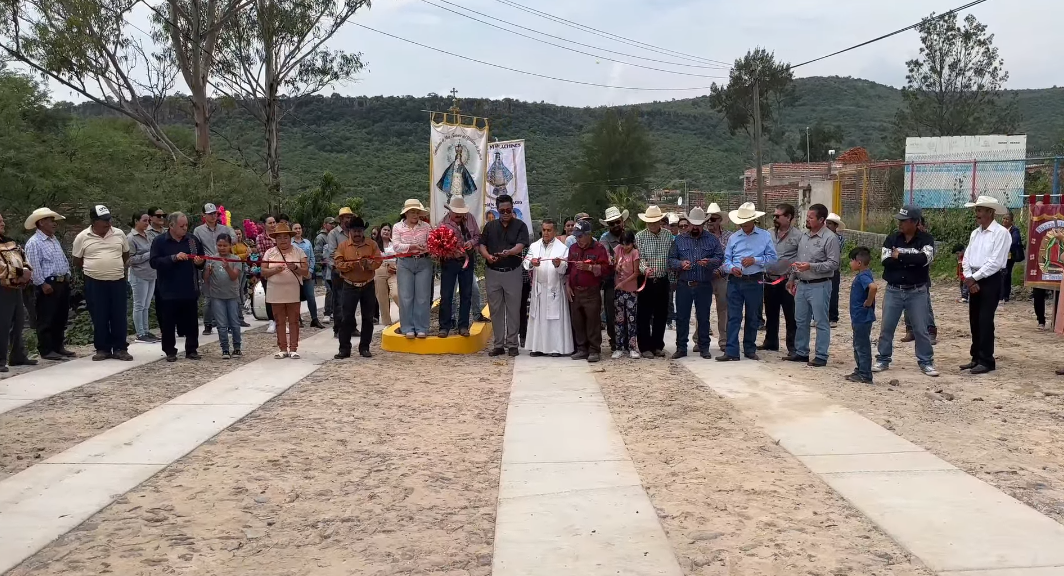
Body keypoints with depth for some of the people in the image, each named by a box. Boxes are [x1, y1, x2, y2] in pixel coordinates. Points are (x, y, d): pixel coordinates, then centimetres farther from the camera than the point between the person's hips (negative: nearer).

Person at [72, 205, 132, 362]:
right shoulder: (82, 238, -3)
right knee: (99, 318, 4)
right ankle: (102, 349, 13)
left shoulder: (119, 234, 3)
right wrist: (92, 269, 10)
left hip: (118, 281, 2)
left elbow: (126, 255, 17)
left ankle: (120, 349, 11)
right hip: (94, 283, -2)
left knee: (119, 317, 4)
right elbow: (77, 262, 6)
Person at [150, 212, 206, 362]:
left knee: (191, 322, 7)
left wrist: (200, 262, -8)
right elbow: (154, 262, -13)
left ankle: (192, 350, 16)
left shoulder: (192, 240, 7)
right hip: (168, 291, -3)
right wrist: (174, 258, -23)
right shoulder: (159, 241, -3)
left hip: (190, 290, 3)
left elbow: (202, 260, 16)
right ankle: (170, 351, 14)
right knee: (168, 323, 3)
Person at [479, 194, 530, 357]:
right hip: (493, 272, 3)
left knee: (513, 309, 2)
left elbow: (520, 246, -13)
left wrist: (509, 252, -33)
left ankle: (512, 344, 9)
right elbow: (482, 245, 7)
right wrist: (488, 256, -14)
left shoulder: (520, 226, 1)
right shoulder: (490, 226, 11)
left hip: (512, 272, -3)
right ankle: (498, 344, 13)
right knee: (495, 310, 6)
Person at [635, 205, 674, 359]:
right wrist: (644, 269, -29)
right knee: (644, 315, 2)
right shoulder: (640, 237, -3)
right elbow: (639, 258, -10)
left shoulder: (668, 235, 5)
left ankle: (658, 346, 20)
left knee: (661, 315, 9)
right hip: (646, 281, -3)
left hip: (662, 281, 3)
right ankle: (645, 347, 10)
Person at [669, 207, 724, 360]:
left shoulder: (712, 239, 7)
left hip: (704, 286, 0)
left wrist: (709, 262, -18)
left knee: (703, 317, 5)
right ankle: (681, 348, 11)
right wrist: (680, 264, -15)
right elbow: (670, 260, 5)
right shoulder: (679, 239, 7)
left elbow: (720, 257, 2)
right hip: (683, 285, 0)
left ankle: (704, 348, 14)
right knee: (682, 317, 3)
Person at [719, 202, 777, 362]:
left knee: (752, 317, 10)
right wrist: (732, 268, -12)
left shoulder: (765, 236, 3)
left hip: (755, 282, -1)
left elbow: (772, 258, 0)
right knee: (733, 317, -4)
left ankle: (750, 349, 21)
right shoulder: (733, 237, 9)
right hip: (735, 281, 1)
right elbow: (726, 259, 9)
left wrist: (755, 260, -14)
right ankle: (731, 351, -5)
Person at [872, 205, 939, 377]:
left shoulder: (926, 239, -5)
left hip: (917, 292, -2)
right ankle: (883, 360, 18)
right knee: (886, 328, 7)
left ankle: (926, 362, 14)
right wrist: (911, 261, -14)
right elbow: (885, 260, -10)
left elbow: (924, 258, -23)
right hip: (893, 291, 3)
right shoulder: (892, 238, 3)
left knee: (921, 329, 3)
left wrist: (899, 256, -17)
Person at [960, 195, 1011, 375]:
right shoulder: (975, 233, 13)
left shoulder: (1001, 233, -11)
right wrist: (969, 278, -6)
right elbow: (967, 258, 10)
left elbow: (995, 262, -17)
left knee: (985, 321, -7)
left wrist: (974, 278, -13)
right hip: (974, 281, 8)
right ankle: (976, 358, 18)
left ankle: (986, 361, 0)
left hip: (991, 280, -8)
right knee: (974, 320, 10)